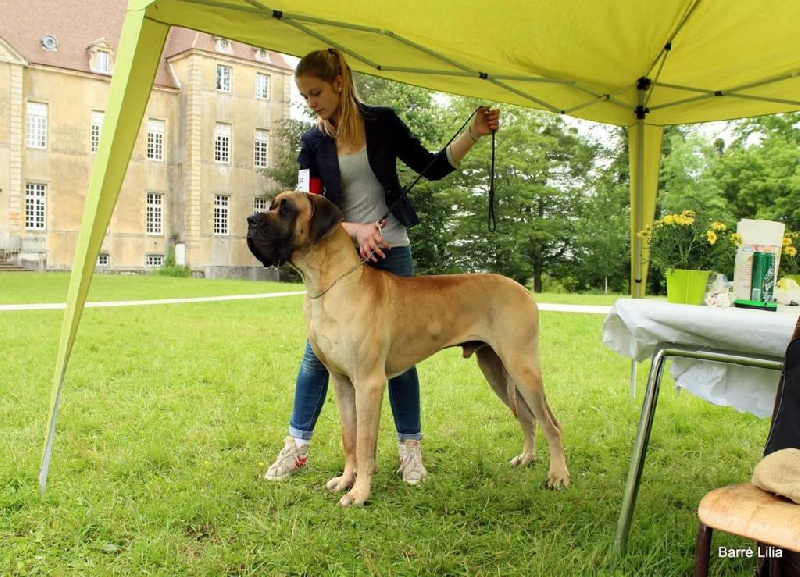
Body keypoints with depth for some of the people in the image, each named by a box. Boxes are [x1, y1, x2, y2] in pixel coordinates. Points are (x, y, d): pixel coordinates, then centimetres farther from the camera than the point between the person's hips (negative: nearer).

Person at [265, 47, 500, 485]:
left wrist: (473, 134, -7)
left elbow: (431, 168, 4)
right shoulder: (313, 144, 1)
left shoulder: (383, 123, -1)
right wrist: (358, 231, -20)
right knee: (317, 350, 0)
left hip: (392, 252, -1)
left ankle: (410, 448, 17)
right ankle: (297, 446, 15)